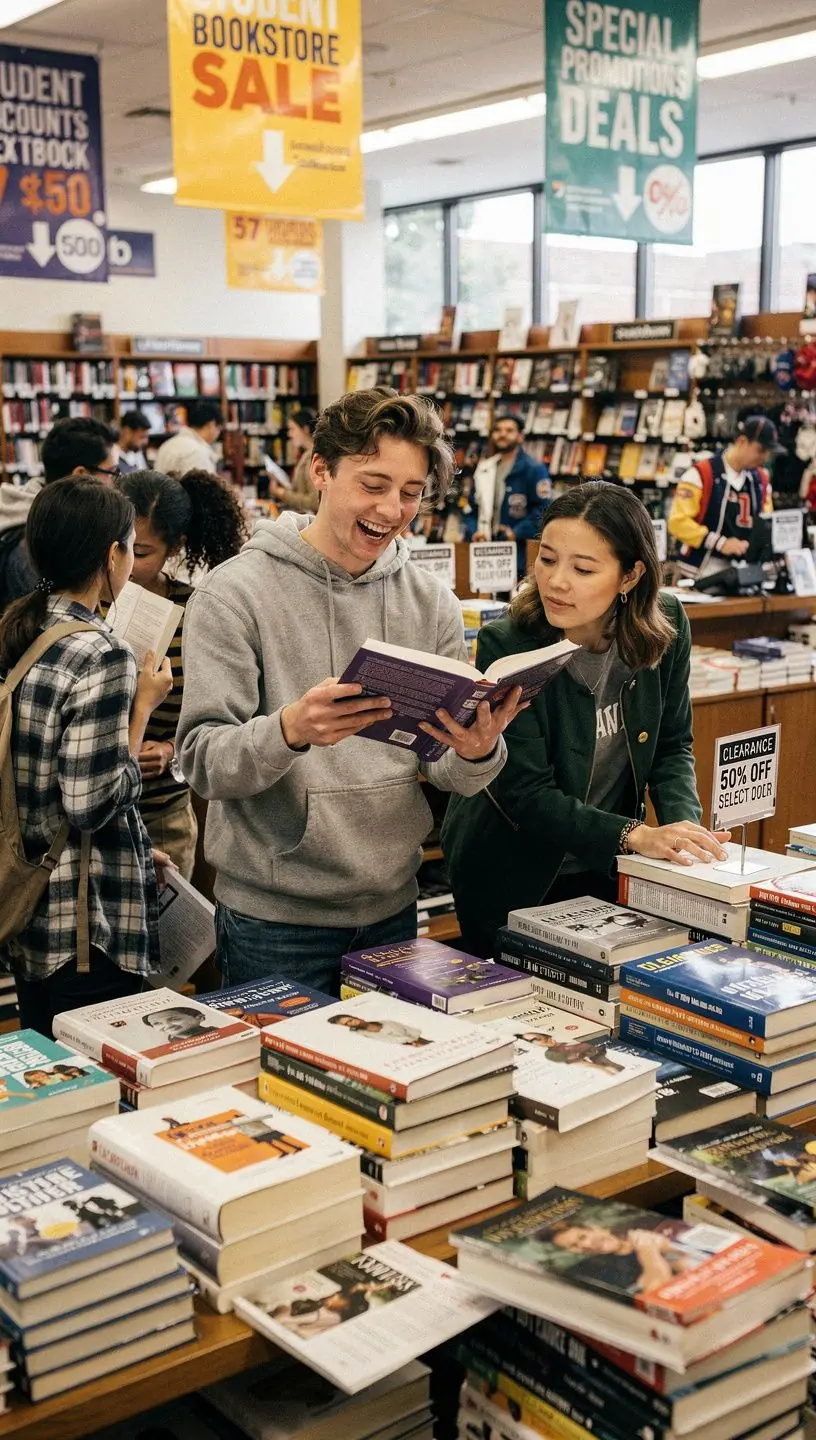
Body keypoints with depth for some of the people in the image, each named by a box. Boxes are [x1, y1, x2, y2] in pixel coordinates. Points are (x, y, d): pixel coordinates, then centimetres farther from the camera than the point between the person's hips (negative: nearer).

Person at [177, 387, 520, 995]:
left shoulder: (431, 601, 2)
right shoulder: (236, 592, -10)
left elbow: (450, 773, 1)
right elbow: (204, 763, -16)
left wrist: (478, 750, -23)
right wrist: (290, 730, -35)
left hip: (393, 906, 4)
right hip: (275, 916, -4)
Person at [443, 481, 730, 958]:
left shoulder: (666, 626, -12)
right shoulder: (505, 646, -25)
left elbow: (672, 746, -1)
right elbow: (526, 794, -26)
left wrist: (684, 825, -19)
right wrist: (634, 836, -36)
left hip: (604, 868, 4)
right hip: (511, 875, -4)